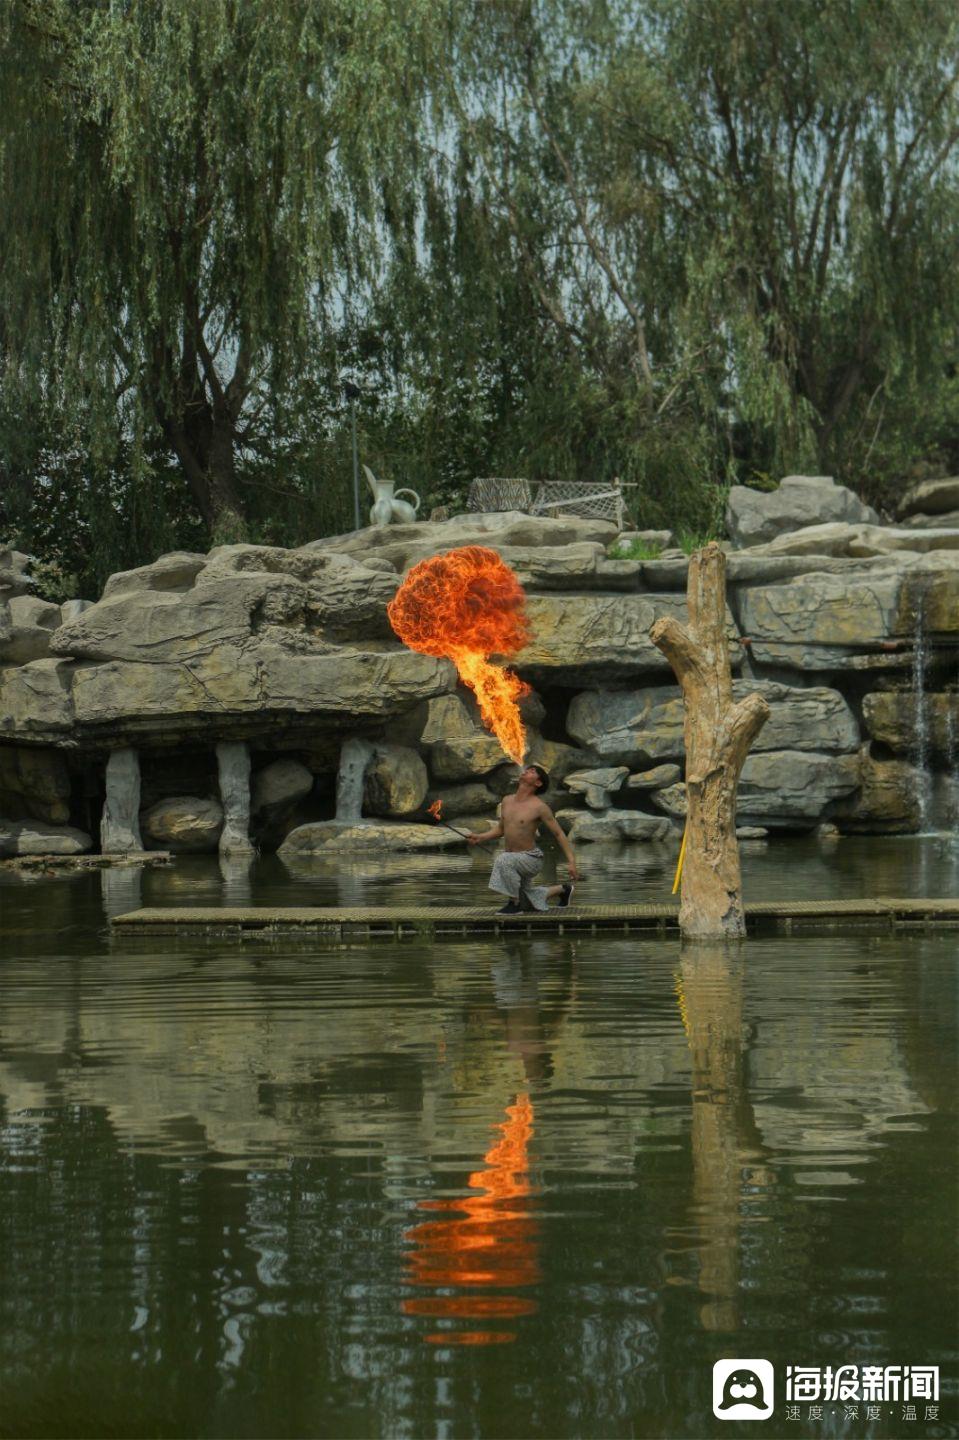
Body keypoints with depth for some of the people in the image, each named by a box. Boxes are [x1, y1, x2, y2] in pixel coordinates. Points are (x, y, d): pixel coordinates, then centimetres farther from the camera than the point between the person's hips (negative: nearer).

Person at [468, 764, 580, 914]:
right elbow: (500, 829, 14)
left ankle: (514, 903, -21)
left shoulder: (539, 807, -19)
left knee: (503, 860, -37)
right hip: (514, 859, 7)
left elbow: (559, 834, -15)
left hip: (532, 858, -7)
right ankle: (563, 890, 44)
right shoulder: (507, 801, 0)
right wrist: (481, 837, -4)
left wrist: (571, 862, -21)